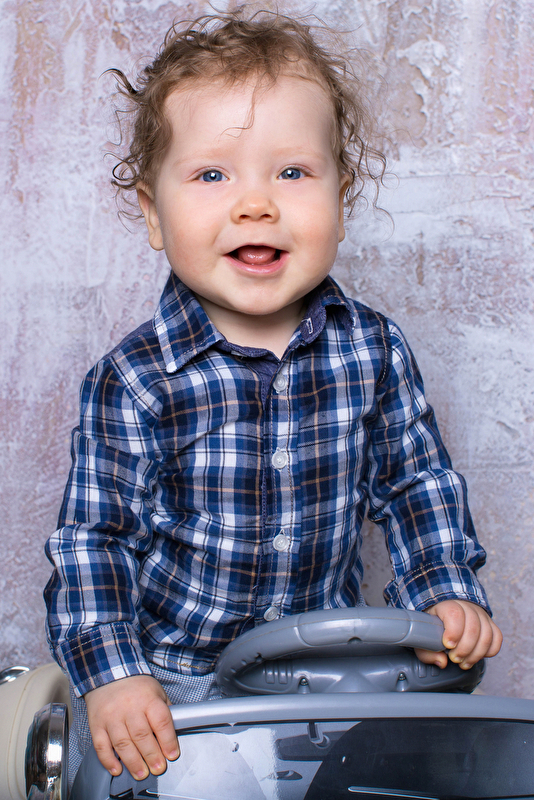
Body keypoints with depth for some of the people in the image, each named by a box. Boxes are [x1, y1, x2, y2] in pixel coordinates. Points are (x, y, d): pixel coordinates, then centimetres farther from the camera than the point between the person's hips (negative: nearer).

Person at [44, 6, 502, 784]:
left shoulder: (375, 350, -8)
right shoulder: (132, 383, -18)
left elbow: (418, 484, 4)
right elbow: (93, 536, -12)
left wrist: (447, 593, -6)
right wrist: (110, 674, -19)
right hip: (173, 675, -2)